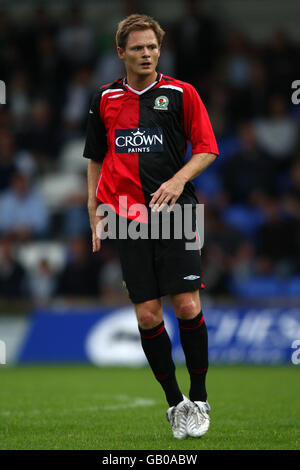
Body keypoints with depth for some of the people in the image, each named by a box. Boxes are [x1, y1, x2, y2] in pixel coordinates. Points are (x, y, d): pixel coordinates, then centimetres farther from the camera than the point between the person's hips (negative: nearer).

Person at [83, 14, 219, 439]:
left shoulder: (181, 93, 3)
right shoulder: (105, 99, 11)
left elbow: (207, 149, 2)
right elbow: (96, 160, 18)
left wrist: (178, 180, -15)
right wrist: (94, 215, 12)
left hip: (174, 213, -2)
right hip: (129, 219, 2)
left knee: (187, 306, -10)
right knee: (147, 315, -2)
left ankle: (200, 399, 5)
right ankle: (175, 403, 11)